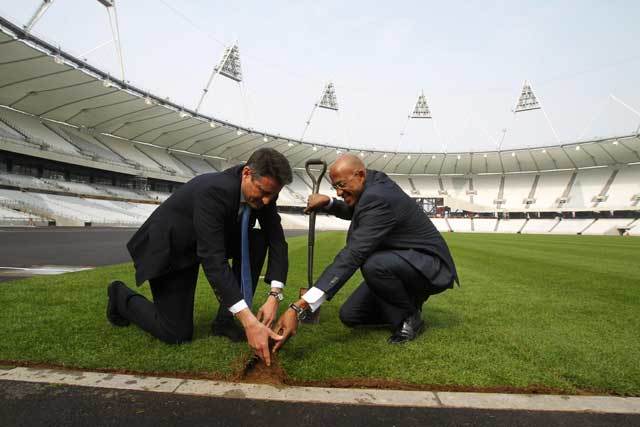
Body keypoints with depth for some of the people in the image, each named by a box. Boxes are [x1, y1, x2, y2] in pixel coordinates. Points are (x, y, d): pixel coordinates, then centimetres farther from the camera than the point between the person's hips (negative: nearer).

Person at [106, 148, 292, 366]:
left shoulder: (263, 191, -16)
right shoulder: (212, 190, -37)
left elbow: (277, 241, -15)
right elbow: (213, 260, -41)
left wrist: (274, 296, -29)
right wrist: (249, 321, -45)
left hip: (210, 240, 7)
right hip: (168, 247, -6)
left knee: (258, 242, -16)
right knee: (177, 334, -6)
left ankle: (225, 318, -4)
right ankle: (122, 296, 21)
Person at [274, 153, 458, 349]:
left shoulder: (378, 197, -31)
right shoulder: (375, 180, -2)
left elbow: (353, 255, -40)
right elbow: (354, 211, 19)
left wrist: (299, 307, -45)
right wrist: (328, 202, -5)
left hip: (429, 267, -8)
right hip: (396, 263, 8)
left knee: (373, 265, -39)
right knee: (349, 316, 2)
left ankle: (410, 317, -10)